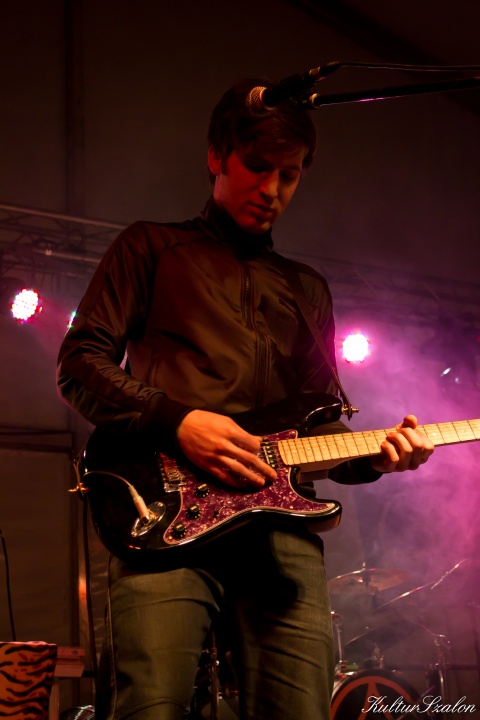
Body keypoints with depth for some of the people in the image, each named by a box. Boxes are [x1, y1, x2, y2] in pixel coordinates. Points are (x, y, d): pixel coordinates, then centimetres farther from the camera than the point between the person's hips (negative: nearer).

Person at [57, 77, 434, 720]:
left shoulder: (309, 289, 31)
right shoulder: (151, 248, 18)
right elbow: (80, 366, 6)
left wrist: (376, 456, 6)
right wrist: (177, 421, -10)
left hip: (284, 529, 4)